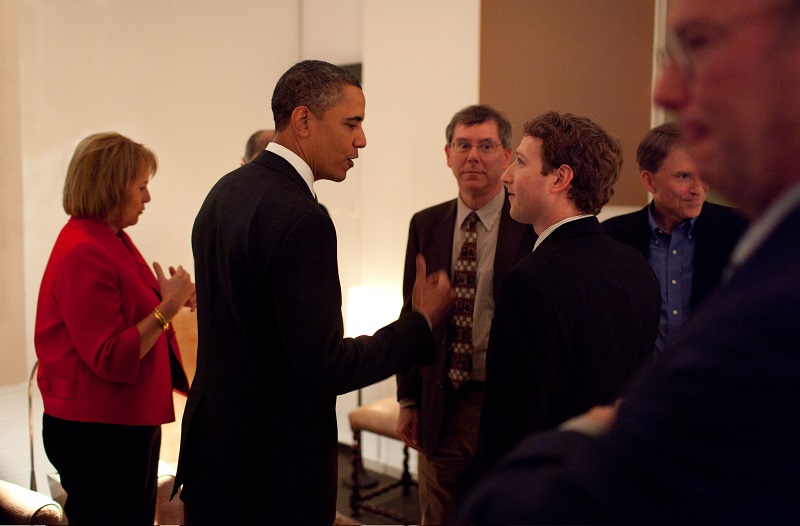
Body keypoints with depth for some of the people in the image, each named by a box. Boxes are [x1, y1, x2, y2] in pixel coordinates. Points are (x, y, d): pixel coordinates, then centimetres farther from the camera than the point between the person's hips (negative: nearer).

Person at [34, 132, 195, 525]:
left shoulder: (110, 239, 10)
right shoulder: (84, 253, -21)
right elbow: (109, 359, -24)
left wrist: (171, 299, 5)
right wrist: (167, 308, -24)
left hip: (127, 422, 10)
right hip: (96, 433, -10)